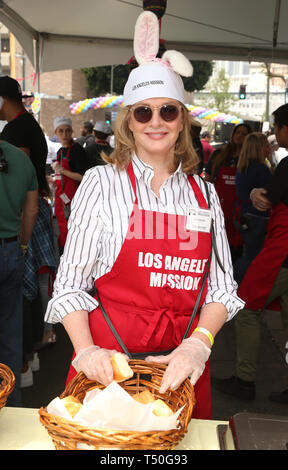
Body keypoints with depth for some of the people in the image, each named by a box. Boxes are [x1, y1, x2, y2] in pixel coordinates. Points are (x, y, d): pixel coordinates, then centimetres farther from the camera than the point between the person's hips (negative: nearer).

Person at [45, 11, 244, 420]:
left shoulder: (204, 193, 5)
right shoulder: (102, 182, -3)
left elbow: (221, 285, 4)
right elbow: (70, 282, -4)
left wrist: (199, 343, -11)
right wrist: (86, 350, -16)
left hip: (181, 367, 3)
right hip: (108, 363, -2)